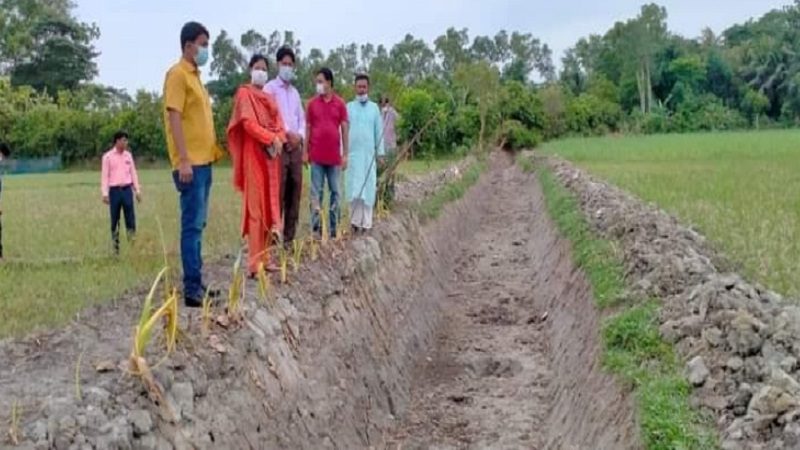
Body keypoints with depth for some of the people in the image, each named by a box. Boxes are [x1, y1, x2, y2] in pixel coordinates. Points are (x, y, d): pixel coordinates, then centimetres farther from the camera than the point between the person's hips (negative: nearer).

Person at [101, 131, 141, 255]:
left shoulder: (128, 155, 11)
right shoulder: (108, 156, 0)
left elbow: (133, 173, 15)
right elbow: (104, 175, -1)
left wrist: (137, 190, 10)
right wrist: (105, 194, -8)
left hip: (127, 189, 3)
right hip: (114, 190, -3)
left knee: (130, 219, -3)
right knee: (115, 220, 3)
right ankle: (115, 247, 8)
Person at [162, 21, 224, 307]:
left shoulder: (194, 76, 19)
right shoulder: (178, 74, -9)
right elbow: (174, 118, -16)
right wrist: (184, 160, -22)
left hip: (203, 162, 9)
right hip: (190, 164, -9)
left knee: (198, 226, 11)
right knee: (192, 226, -9)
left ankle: (197, 284, 16)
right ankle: (191, 289, -7)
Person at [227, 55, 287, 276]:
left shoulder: (268, 97, 21)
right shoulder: (245, 93, -2)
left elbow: (278, 123, 13)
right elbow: (248, 123, -15)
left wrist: (279, 139, -7)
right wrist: (272, 139, -18)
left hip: (271, 153, 8)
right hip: (254, 154, -8)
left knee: (269, 204, 7)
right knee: (255, 206, -10)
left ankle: (265, 256, 13)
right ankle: (255, 262, -11)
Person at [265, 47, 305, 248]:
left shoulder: (295, 92, 21)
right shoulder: (270, 88, 1)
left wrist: (299, 135, -1)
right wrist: (287, 133, -14)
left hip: (296, 146, 6)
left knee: (294, 191, 5)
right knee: (278, 192, -10)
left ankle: (289, 235, 11)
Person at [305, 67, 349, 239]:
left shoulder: (340, 103, 3)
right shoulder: (312, 103, 4)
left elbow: (344, 129, 4)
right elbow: (308, 128, 6)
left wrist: (345, 154, 0)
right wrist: (305, 152, 1)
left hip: (334, 156, 1)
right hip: (316, 156, 0)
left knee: (335, 191, 6)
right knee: (316, 192, 1)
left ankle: (334, 227, 13)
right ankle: (316, 227, 4)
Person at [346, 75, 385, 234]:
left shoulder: (374, 108, 8)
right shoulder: (349, 107, 5)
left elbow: (379, 132, 9)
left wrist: (380, 153, 4)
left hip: (370, 154, 1)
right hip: (353, 153, -1)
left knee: (369, 188, 1)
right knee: (354, 189, -3)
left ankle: (366, 223, 5)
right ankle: (355, 221, 2)